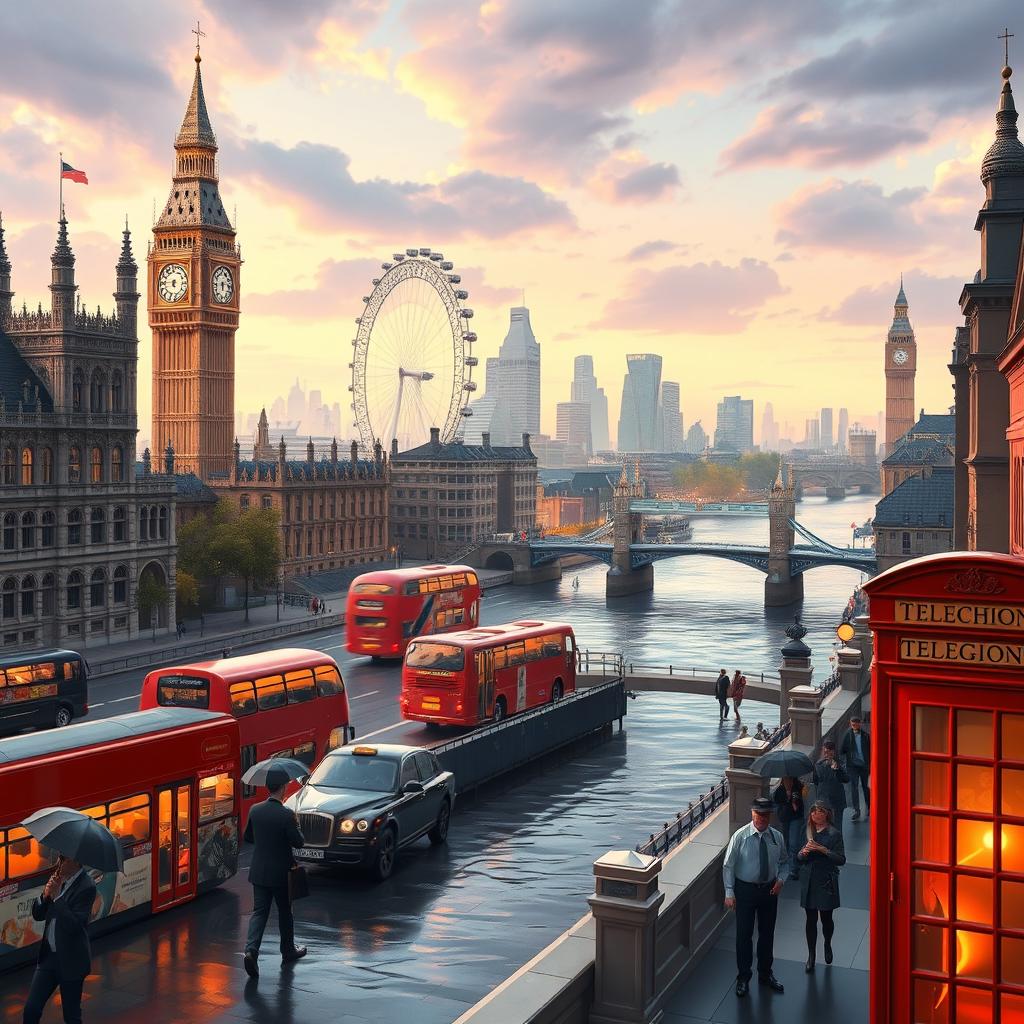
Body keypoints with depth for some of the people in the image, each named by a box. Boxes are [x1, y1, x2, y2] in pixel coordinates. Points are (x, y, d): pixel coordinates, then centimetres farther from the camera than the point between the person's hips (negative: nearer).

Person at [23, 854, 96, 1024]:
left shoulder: (86, 887, -19)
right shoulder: (58, 878, 2)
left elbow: (75, 925, -26)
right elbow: (37, 914, 7)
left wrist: (56, 896, -26)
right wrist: (45, 895, -13)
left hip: (70, 960, -6)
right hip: (49, 954, 6)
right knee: (31, 1010, 5)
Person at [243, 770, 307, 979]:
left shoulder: (255, 810, -4)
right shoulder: (286, 815, -20)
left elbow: (248, 837, 9)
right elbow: (299, 842, -16)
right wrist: (295, 826, 1)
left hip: (258, 871, 4)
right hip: (280, 873, -4)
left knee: (259, 912, 6)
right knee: (285, 912, 14)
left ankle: (251, 949, -13)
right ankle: (288, 951, 29)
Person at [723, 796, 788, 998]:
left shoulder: (777, 837, -4)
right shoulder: (740, 836, -14)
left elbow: (784, 861, 11)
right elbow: (728, 866, -10)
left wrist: (780, 879, -7)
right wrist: (729, 893, -14)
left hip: (769, 890, 3)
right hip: (745, 889, -3)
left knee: (767, 934, 16)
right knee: (744, 934, 4)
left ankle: (765, 974, 35)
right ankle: (743, 978, 20)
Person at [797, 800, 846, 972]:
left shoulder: (834, 834, -7)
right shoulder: (807, 832, 5)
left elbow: (841, 860, -12)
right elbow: (799, 859, 10)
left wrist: (823, 849, -22)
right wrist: (803, 852, -13)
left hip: (826, 882, -3)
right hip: (808, 882, 3)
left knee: (826, 918, 8)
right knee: (811, 919, 6)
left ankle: (827, 945, 38)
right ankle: (811, 956, 17)